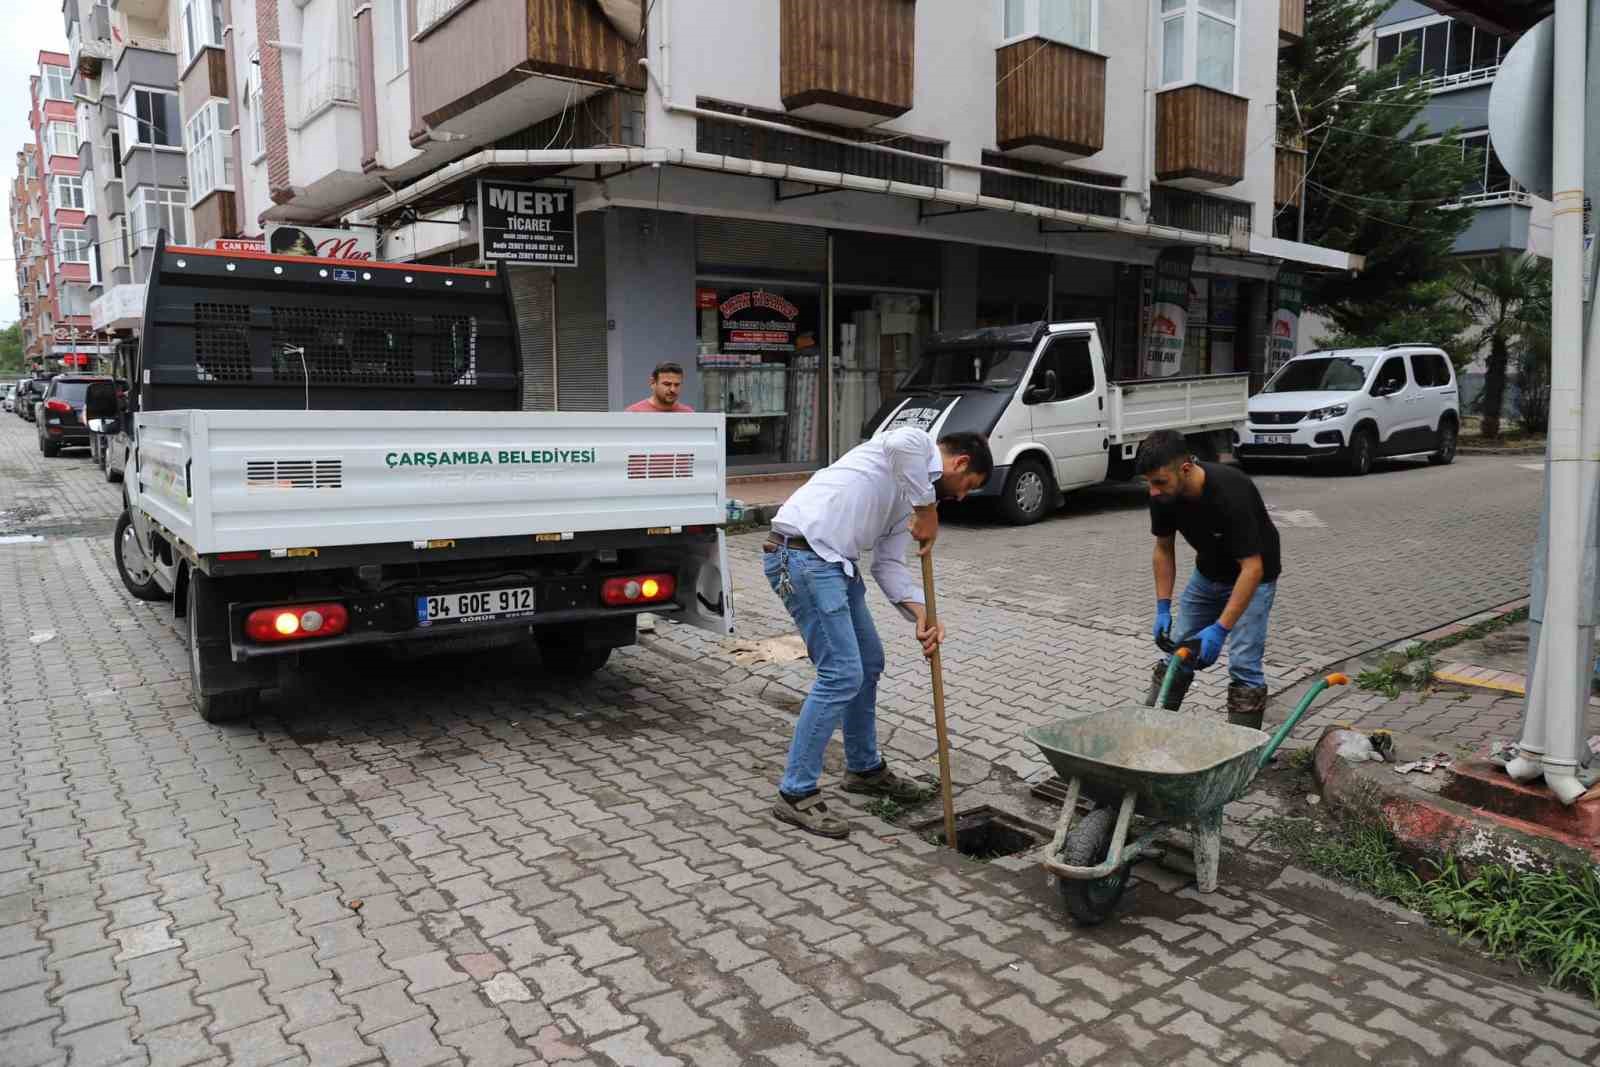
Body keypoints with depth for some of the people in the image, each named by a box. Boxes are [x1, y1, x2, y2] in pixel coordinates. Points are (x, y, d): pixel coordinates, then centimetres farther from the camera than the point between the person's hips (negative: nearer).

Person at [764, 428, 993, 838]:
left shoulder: (911, 495, 23)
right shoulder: (921, 444, -2)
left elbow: (888, 565, 16)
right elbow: (901, 443, -30)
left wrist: (921, 614, 0)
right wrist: (928, 510, -18)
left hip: (833, 561, 11)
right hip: (802, 554, -11)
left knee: (868, 663, 20)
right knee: (841, 674, -10)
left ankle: (864, 768, 37)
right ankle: (796, 794, 1)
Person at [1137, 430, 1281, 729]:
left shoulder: (1231, 493, -37)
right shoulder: (1164, 495, -19)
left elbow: (1252, 567, -35)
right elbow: (1164, 549, -3)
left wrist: (1220, 629, -38)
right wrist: (1163, 608, -8)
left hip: (1250, 576, -6)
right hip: (1207, 574, 6)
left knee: (1243, 664, -14)